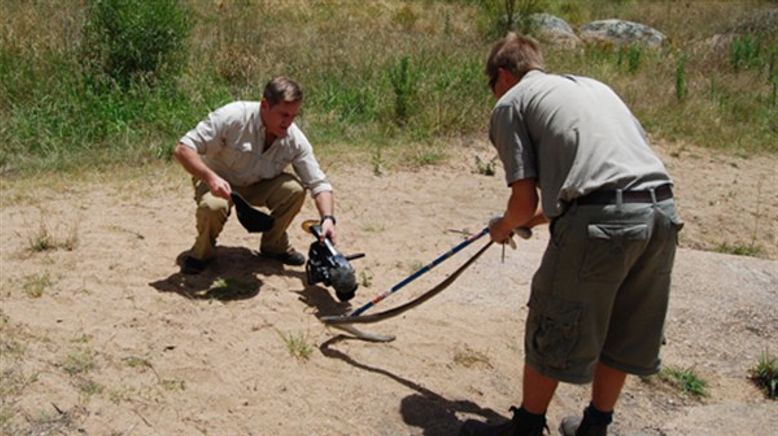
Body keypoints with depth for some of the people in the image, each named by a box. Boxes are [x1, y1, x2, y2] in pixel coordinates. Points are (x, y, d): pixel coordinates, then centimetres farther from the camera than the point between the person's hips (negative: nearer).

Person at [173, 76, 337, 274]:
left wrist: (327, 218, -33)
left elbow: (319, 183, -15)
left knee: (294, 189, -24)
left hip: (257, 185, 3)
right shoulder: (233, 116, -31)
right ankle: (203, 251, -2)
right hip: (217, 181, -3)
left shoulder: (295, 140, -19)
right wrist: (211, 177, -45)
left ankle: (274, 245, 2)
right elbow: (183, 149, -29)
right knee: (213, 206, -36)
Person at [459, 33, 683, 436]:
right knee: (622, 333, 22)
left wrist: (503, 228, 24)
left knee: (552, 331, 11)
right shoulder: (593, 85, 30)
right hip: (663, 210, 8)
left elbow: (525, 199, 1)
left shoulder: (511, 102, 9)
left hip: (602, 221, -7)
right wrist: (538, 218, 36)